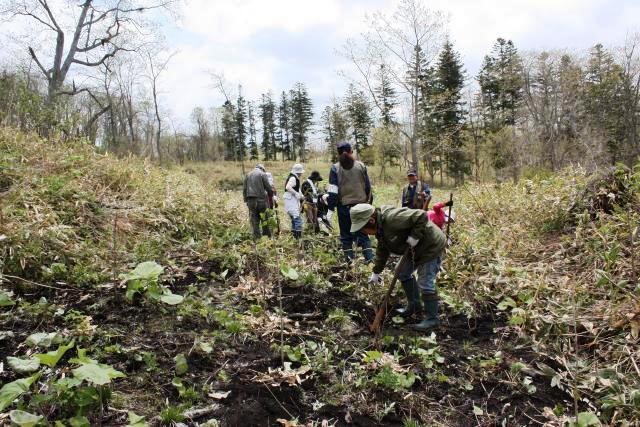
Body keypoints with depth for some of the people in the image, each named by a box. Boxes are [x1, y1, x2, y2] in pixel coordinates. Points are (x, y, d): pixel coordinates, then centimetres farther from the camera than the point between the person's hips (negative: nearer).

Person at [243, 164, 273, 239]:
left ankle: (257, 238, 7)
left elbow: (244, 189, 13)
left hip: (250, 200, 4)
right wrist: (271, 196, 13)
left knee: (254, 220, 7)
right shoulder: (262, 174, 0)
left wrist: (246, 200, 17)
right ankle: (267, 236, 7)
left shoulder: (248, 175, 15)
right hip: (260, 199, -4)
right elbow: (268, 188, -4)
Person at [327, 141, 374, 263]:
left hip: (344, 206, -2)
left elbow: (333, 190, -10)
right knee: (363, 233, 11)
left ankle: (349, 260, 9)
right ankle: (369, 258, 4)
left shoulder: (335, 168, -5)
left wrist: (331, 205, -5)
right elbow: (368, 186, 8)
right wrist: (368, 201, 18)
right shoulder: (361, 166, 2)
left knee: (346, 235, 9)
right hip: (361, 205, 2)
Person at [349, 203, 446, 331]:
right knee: (403, 274, 16)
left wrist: (414, 237, -32)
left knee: (425, 283, -8)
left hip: (431, 246, -10)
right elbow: (382, 250, 10)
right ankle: (414, 306, 31)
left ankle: (432, 319, 7)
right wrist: (376, 272, 11)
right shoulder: (380, 225, 0)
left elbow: (421, 216, -35)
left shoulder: (392, 218, -34)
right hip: (414, 248, 10)